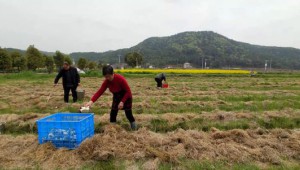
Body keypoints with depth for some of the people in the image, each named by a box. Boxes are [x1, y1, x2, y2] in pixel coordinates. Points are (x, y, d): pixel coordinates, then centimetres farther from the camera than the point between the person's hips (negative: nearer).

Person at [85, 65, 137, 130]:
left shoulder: (120, 79, -32)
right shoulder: (106, 82, -17)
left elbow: (128, 91, -26)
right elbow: (100, 91, -22)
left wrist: (122, 102, -31)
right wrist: (91, 101, -35)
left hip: (126, 97, -5)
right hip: (116, 97, 5)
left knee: (128, 114, 2)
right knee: (113, 113, -2)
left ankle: (134, 127, 27)